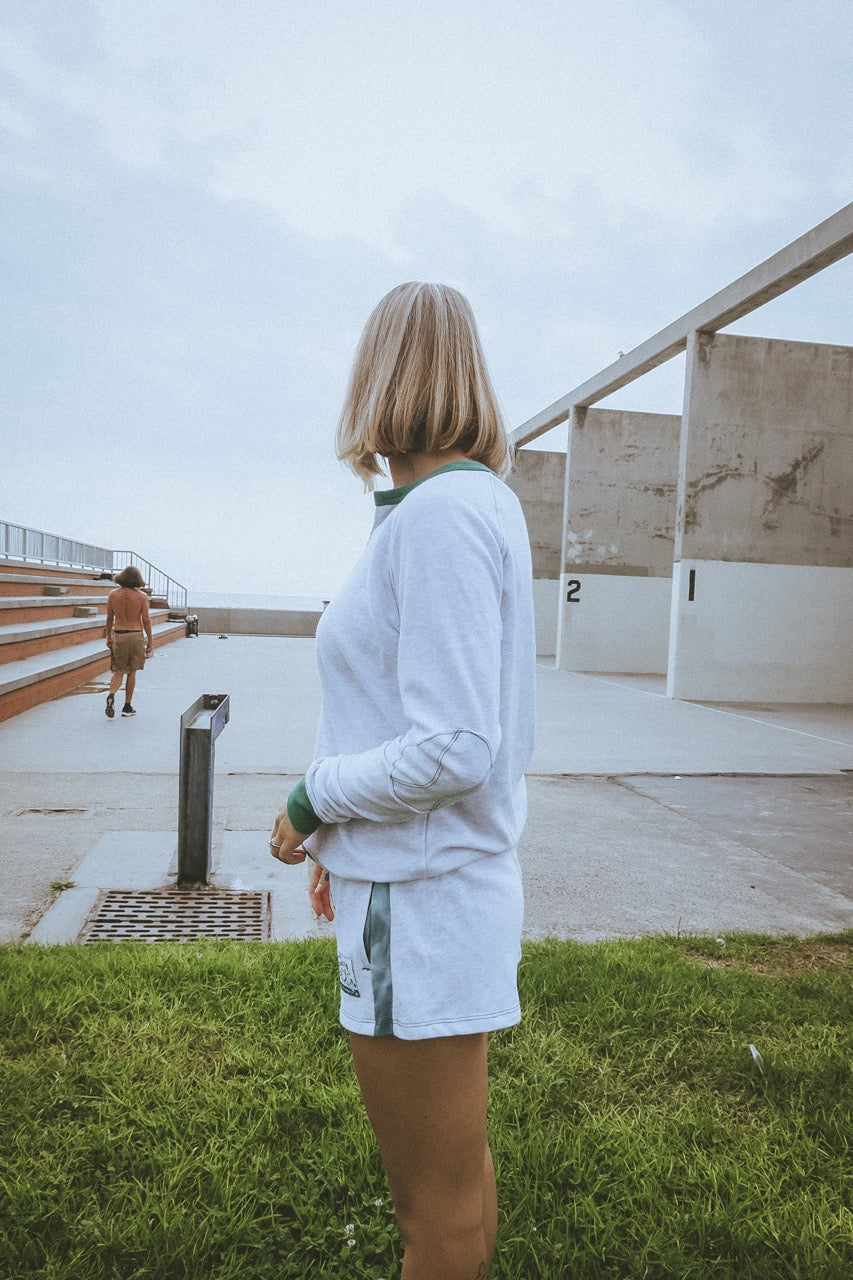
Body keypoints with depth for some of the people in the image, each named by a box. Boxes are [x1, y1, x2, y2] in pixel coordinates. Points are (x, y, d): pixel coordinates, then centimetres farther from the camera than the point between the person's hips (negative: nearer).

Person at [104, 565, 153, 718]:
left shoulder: (113, 594, -2)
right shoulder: (142, 596, -7)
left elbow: (109, 618, 4)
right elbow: (146, 620, -7)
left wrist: (108, 637, 15)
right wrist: (150, 640, 1)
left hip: (118, 636, 1)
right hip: (136, 635, -1)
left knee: (118, 672, 9)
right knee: (131, 672, 12)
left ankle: (111, 695, -20)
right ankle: (127, 707, 15)